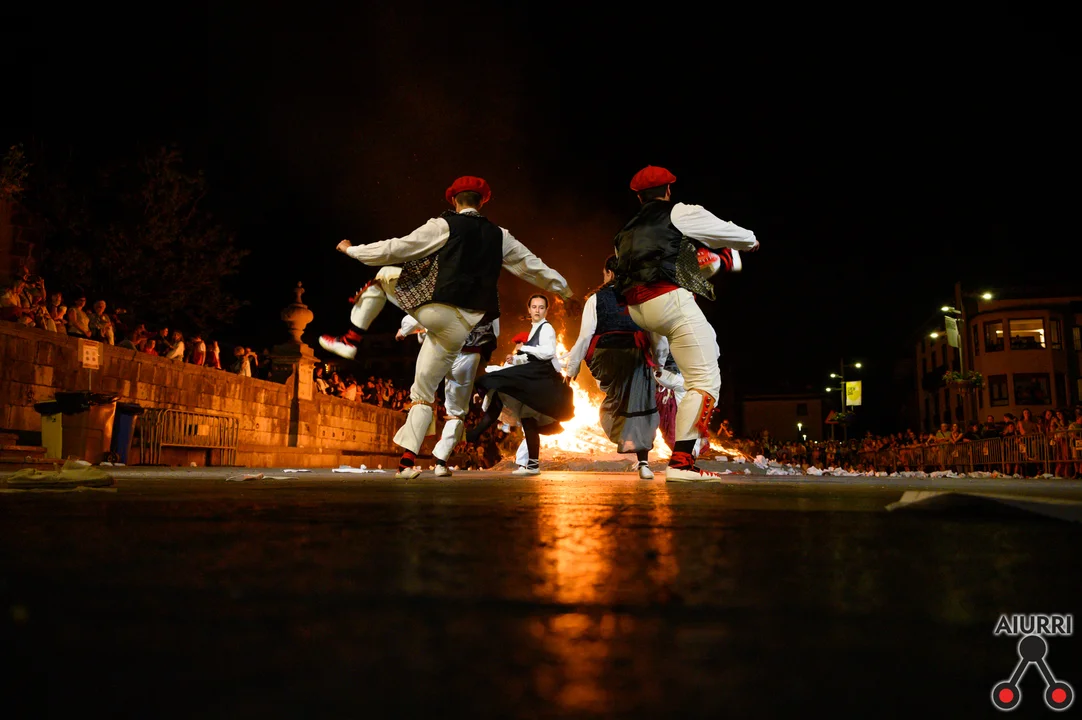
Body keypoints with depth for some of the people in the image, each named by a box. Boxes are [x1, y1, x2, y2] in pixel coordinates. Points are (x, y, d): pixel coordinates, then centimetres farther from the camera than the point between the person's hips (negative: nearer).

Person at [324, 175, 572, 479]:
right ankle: (407, 462, 9)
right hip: (459, 327, 4)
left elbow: (395, 249, 1)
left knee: (383, 273, 23)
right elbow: (532, 265, 22)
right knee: (424, 392, 15)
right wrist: (563, 289, 38)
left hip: (429, 309, -4)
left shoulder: (443, 226, 0)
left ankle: (351, 339, 20)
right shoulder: (500, 236, 12)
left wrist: (352, 250, 15)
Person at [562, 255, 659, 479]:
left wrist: (571, 367, 5)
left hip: (606, 357, -1)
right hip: (636, 355, 1)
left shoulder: (596, 299, 4)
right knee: (638, 408, 6)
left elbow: (585, 336, -1)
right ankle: (643, 462, 4)